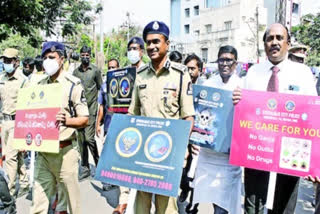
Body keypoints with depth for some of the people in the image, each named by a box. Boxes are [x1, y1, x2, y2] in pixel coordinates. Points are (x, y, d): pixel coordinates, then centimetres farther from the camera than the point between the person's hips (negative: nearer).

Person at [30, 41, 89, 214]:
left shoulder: (73, 85, -7)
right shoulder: (39, 85, 10)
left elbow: (84, 120, -8)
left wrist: (65, 120, -26)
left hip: (65, 151, -5)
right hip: (42, 151, 5)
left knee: (71, 199, 9)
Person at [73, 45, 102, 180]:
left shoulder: (95, 70, 2)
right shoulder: (75, 72, 13)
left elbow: (101, 89, 3)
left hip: (91, 108, -4)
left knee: (89, 137, -12)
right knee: (81, 139, 7)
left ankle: (98, 163, 8)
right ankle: (85, 168, 17)